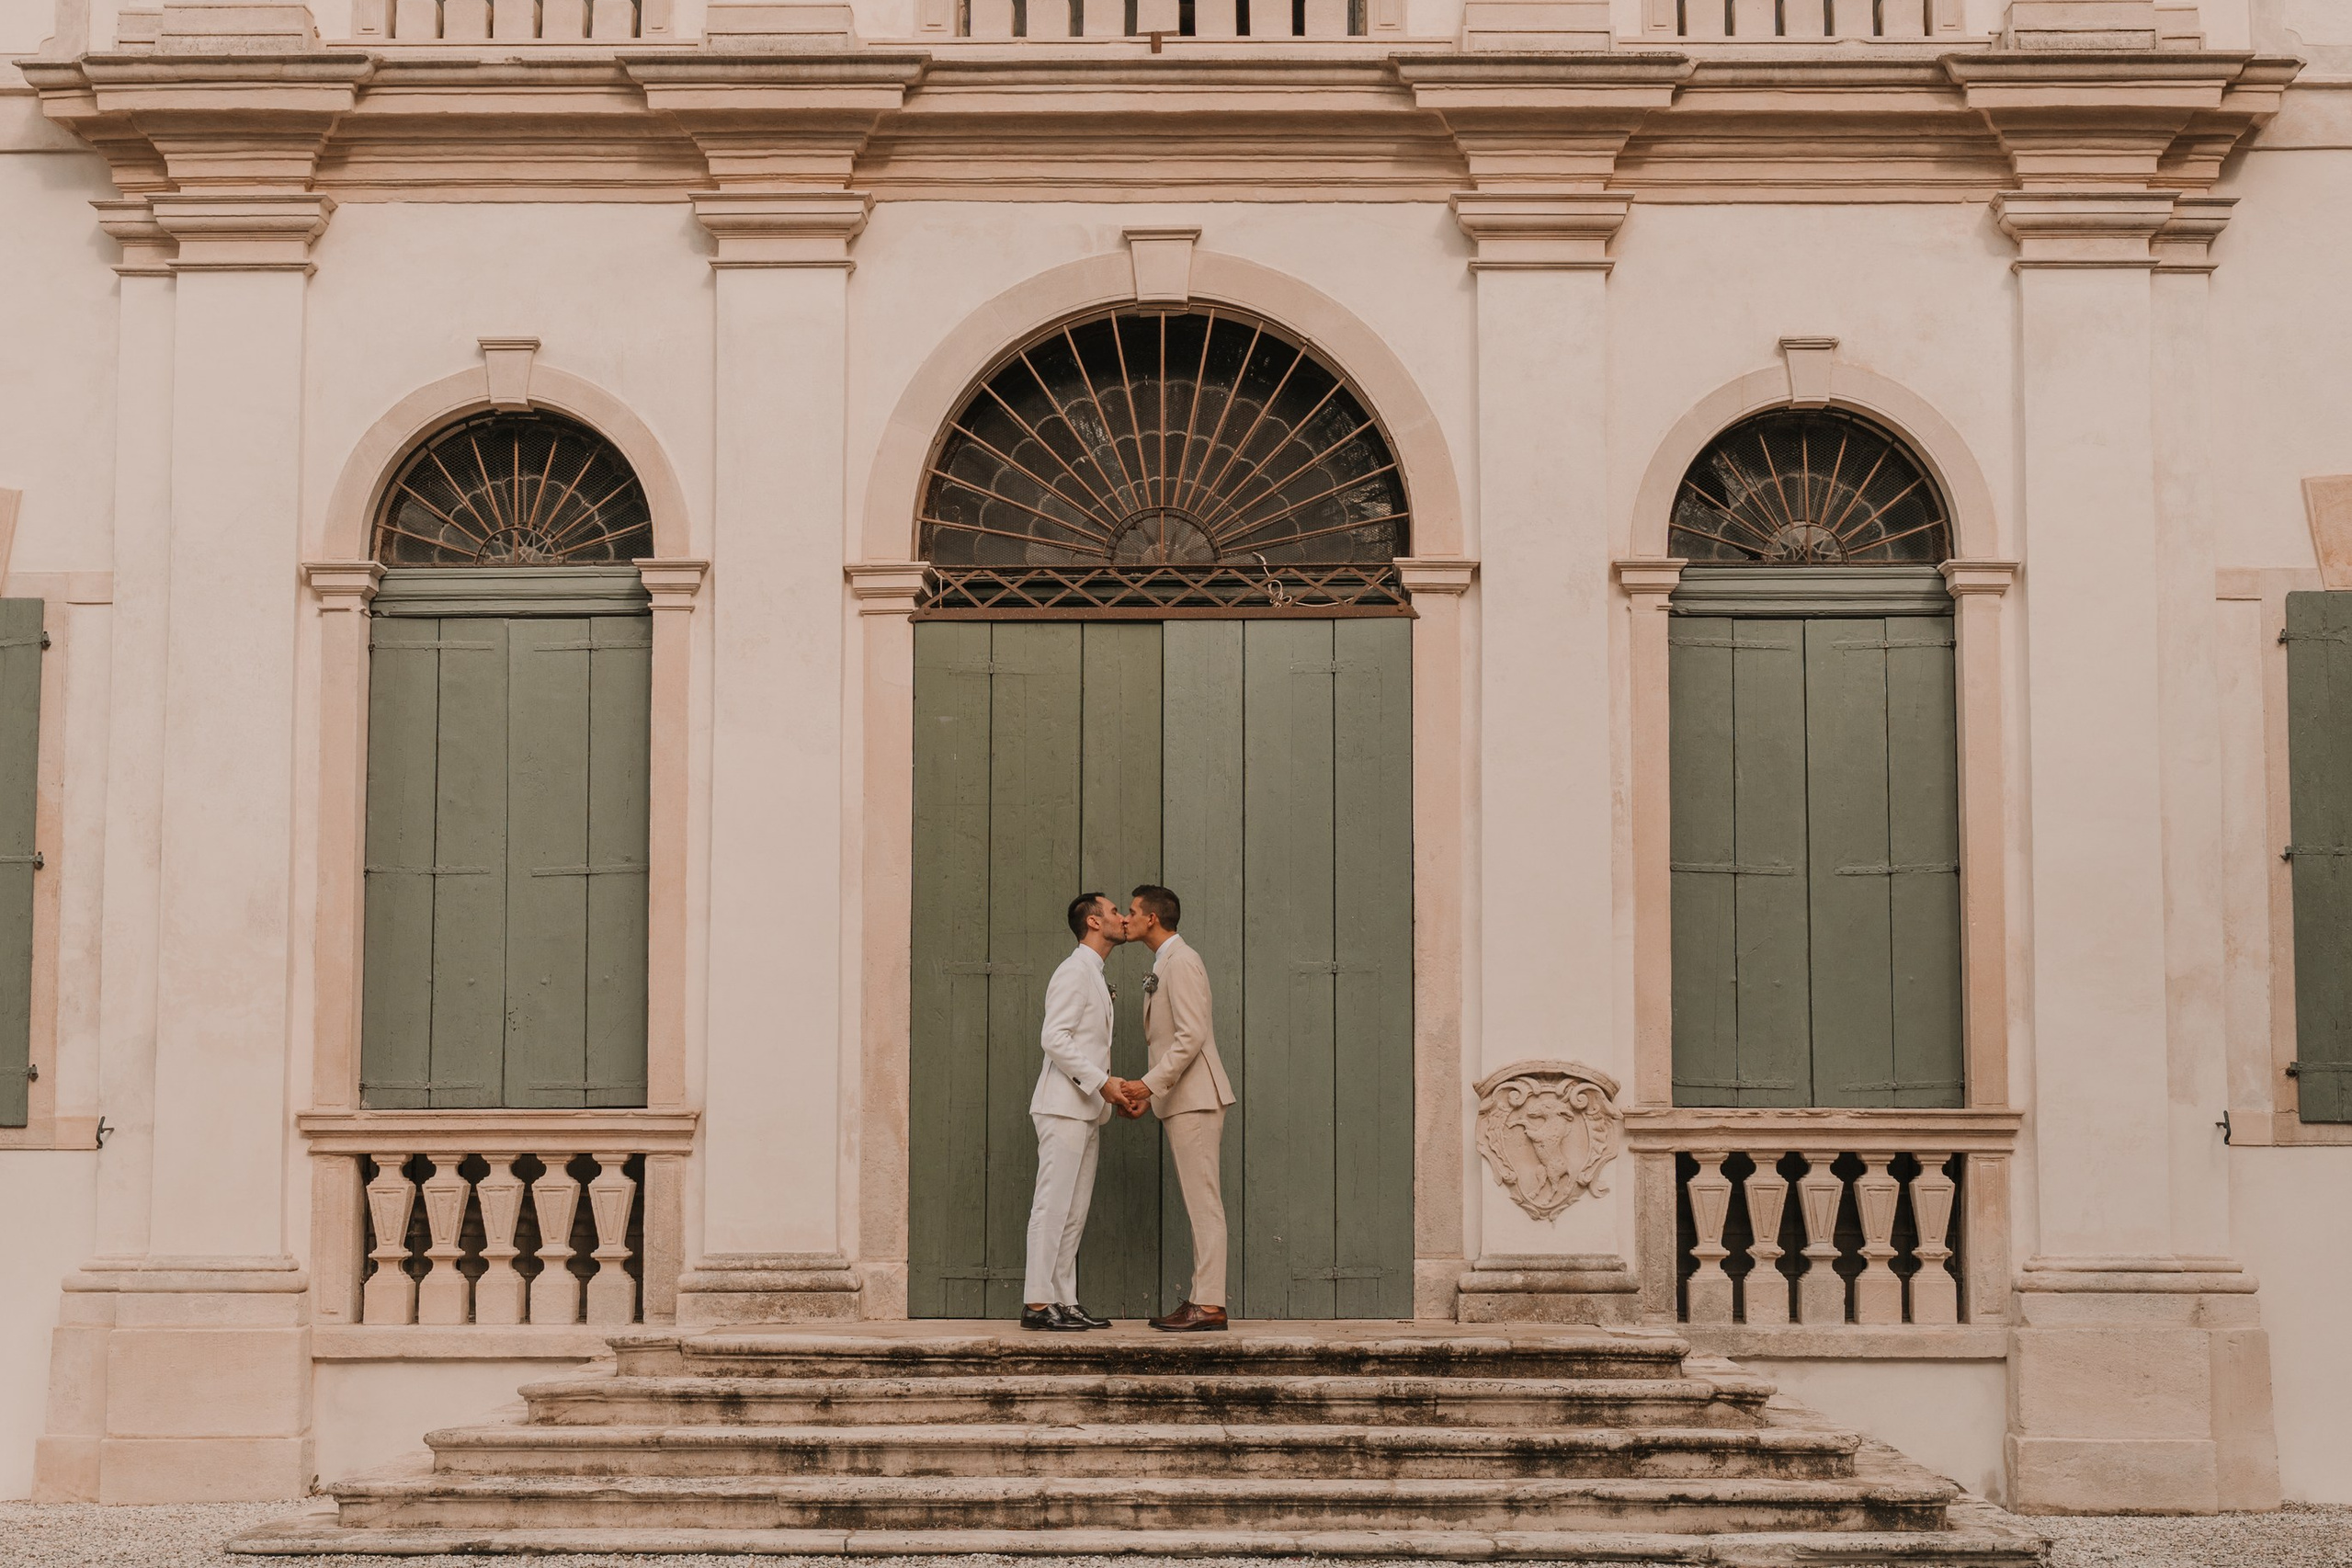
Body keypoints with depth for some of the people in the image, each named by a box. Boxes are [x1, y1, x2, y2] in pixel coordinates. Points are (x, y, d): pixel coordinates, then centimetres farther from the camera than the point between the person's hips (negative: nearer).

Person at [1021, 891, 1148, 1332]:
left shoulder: (1094, 977, 22)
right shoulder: (1074, 972, -9)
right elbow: (1055, 1039, -18)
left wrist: (1114, 1088, 9)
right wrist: (1102, 1084, -19)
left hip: (1086, 1110, 10)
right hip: (1064, 1107, -10)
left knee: (1074, 1212, 8)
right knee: (1053, 1205, -10)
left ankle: (1064, 1301, 9)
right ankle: (1037, 1302, -10)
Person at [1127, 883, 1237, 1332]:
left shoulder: (1181, 962, -12)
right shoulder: (1163, 965, 20)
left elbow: (1191, 1036, -20)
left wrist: (1151, 1084, -21)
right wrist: (1149, 1091, 14)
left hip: (1195, 1099, -11)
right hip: (1181, 1102, 11)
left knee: (1203, 1203, -11)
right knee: (1197, 1205, 10)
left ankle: (1210, 1307, -12)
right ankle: (1200, 1300, 12)